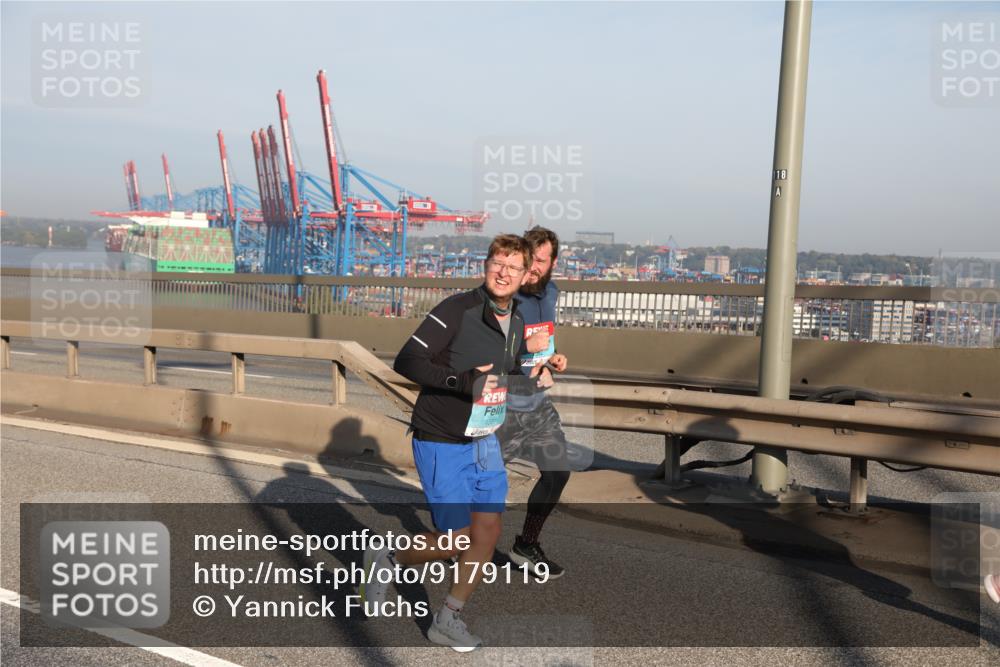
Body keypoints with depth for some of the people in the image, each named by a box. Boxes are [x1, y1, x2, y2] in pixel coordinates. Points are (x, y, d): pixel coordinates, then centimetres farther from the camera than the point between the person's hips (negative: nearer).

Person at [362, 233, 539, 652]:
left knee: (488, 533, 6)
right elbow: (407, 361, -24)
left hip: (485, 443, 7)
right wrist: (461, 380, -33)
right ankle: (388, 560, 24)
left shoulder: (516, 323, 6)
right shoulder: (457, 310, -18)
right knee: (456, 541, -5)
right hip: (441, 444, -7)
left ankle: (447, 621, 23)